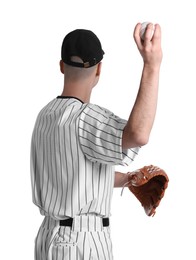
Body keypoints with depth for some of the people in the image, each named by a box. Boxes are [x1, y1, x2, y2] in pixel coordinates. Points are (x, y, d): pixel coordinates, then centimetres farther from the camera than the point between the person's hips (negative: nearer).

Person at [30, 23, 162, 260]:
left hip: (51, 237, 9)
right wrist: (152, 66, -44)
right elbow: (138, 135, -40)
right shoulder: (84, 117, -19)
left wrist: (130, 178, 31)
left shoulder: (46, 115, 9)